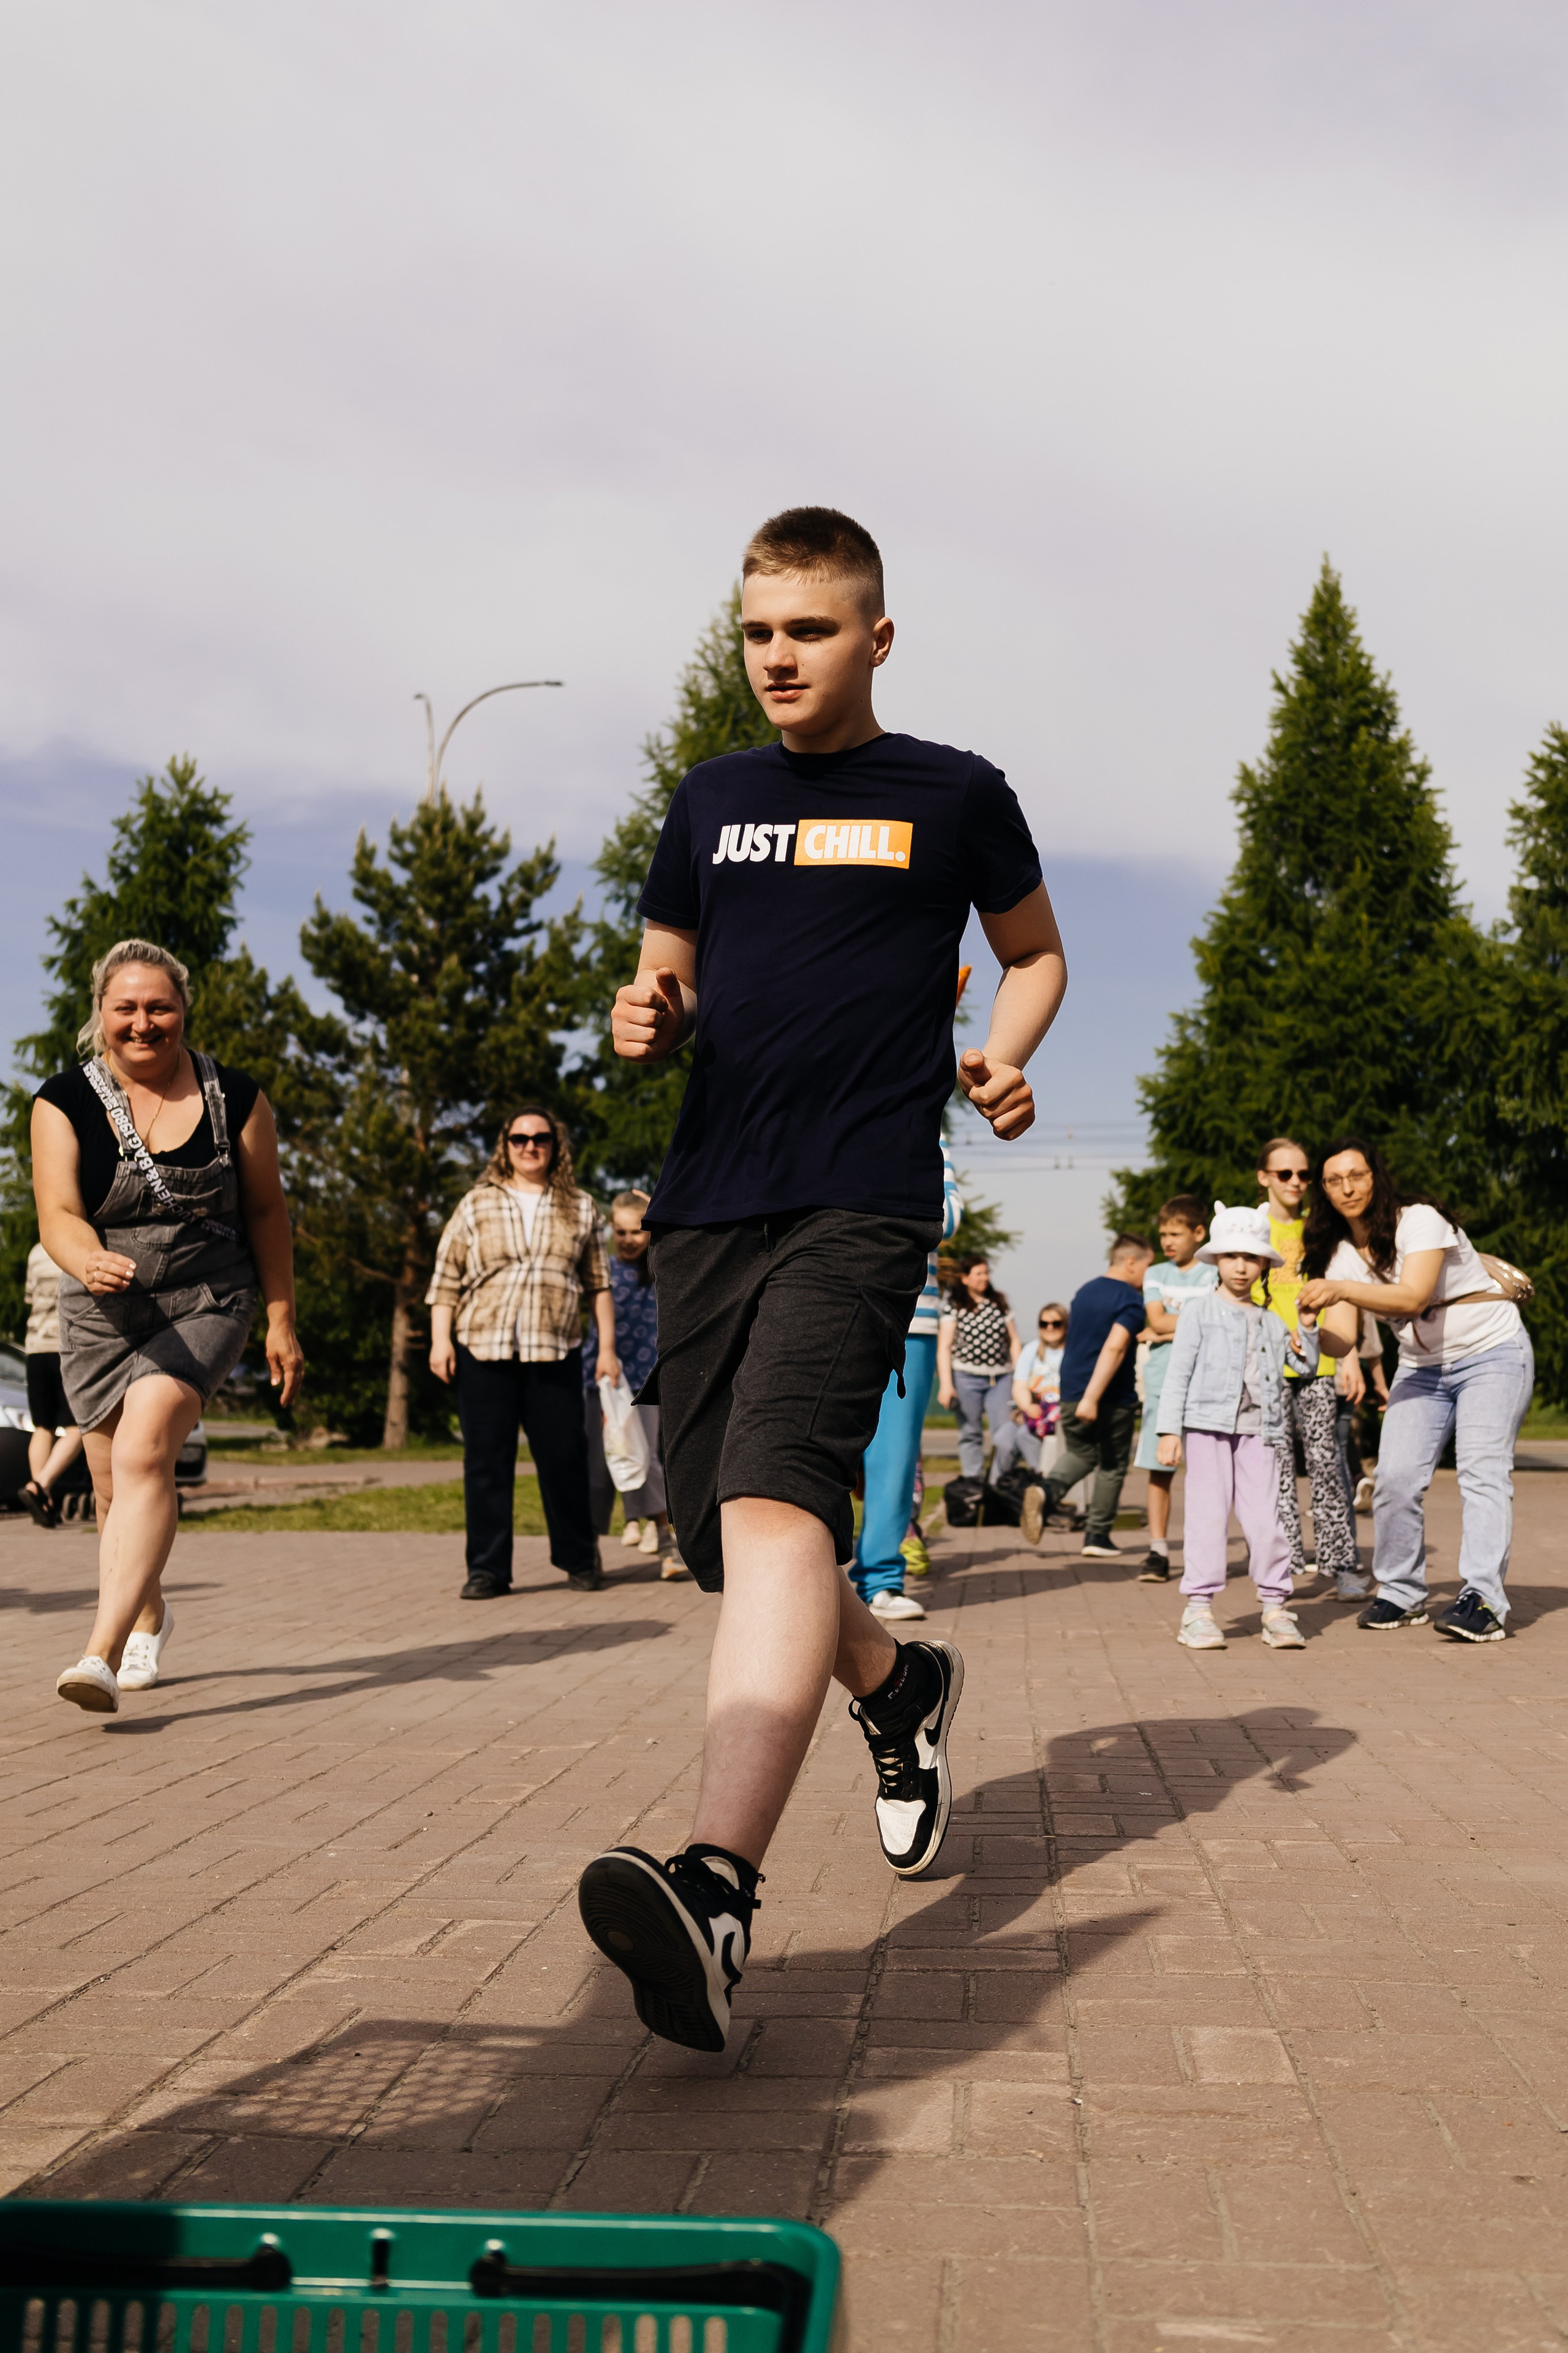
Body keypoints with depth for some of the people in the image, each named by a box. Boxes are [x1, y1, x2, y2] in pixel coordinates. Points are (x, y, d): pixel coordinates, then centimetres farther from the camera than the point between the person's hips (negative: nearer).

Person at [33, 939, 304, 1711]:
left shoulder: (234, 1098, -3)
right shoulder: (64, 1101, -4)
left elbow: (266, 1210, 5)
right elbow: (57, 1214, -13)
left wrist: (281, 1321, 7)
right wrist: (91, 1261, -36)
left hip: (207, 1305, -2)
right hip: (101, 1316, 3)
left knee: (142, 1454, -24)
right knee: (114, 1486, 13)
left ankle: (103, 1650, -29)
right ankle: (149, 1615, 41)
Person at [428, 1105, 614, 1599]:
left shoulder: (579, 1208, 12)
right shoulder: (476, 1205, 10)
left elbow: (598, 1284, 13)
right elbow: (446, 1278, 8)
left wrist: (607, 1347, 8)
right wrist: (440, 1339, -1)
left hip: (555, 1354, 0)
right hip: (483, 1352, 0)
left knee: (565, 1456, 1)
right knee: (487, 1460, 1)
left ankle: (579, 1559, 15)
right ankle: (487, 1568, 7)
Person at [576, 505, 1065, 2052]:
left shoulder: (952, 795, 8)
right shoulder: (712, 801, 17)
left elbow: (1034, 952, 21)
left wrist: (1002, 1058, 0)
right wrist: (646, 1021, -1)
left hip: (863, 1202, -5)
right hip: (708, 1204, 5)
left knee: (774, 1500, -26)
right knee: (721, 1539, 7)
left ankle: (715, 1890, -37)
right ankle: (898, 1685, 37)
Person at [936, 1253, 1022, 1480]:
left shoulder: (1000, 1302, 13)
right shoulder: (954, 1305, 1)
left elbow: (1014, 1341, 15)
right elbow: (944, 1347, -3)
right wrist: (946, 1384, -10)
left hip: (1001, 1378, 3)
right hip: (967, 1379, -3)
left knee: (1007, 1433, -6)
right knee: (970, 1435, 2)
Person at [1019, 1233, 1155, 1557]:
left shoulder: (1084, 1292, 11)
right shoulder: (1131, 1300, -14)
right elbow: (1114, 1347, -26)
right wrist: (1092, 1397, -30)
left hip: (1072, 1393, 6)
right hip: (1113, 1399, -6)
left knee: (1079, 1453, 21)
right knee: (1112, 1466, 11)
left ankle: (1047, 1490, -8)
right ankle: (1097, 1536, 17)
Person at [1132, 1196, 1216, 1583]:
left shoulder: (1213, 1274, 4)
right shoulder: (1156, 1275, 15)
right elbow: (1156, 1320, 1)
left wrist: (1172, 1328, -5)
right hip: (1162, 1381, 3)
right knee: (1158, 1469, -1)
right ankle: (1158, 1552, 2)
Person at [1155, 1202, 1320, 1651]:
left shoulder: (1272, 1322, 18)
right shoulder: (1199, 1312, 5)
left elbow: (1307, 1365, 24)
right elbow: (1178, 1374, 0)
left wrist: (1307, 1328, 7)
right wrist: (1170, 1431, -7)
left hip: (1257, 1432, 3)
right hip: (1207, 1427, -3)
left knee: (1265, 1519, -2)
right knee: (1208, 1516, -5)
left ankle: (1275, 1607, 5)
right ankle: (1199, 1608, 0)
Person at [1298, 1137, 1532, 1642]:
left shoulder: (1419, 1219, -18)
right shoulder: (1340, 1253, 1)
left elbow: (1413, 1296, -33)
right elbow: (1343, 1339, -8)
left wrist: (1341, 1289, -45)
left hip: (1491, 1351, -6)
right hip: (1421, 1368, 6)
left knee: (1483, 1472, -18)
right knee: (1396, 1477, -8)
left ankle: (1482, 1600, -25)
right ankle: (1401, 1595, 4)